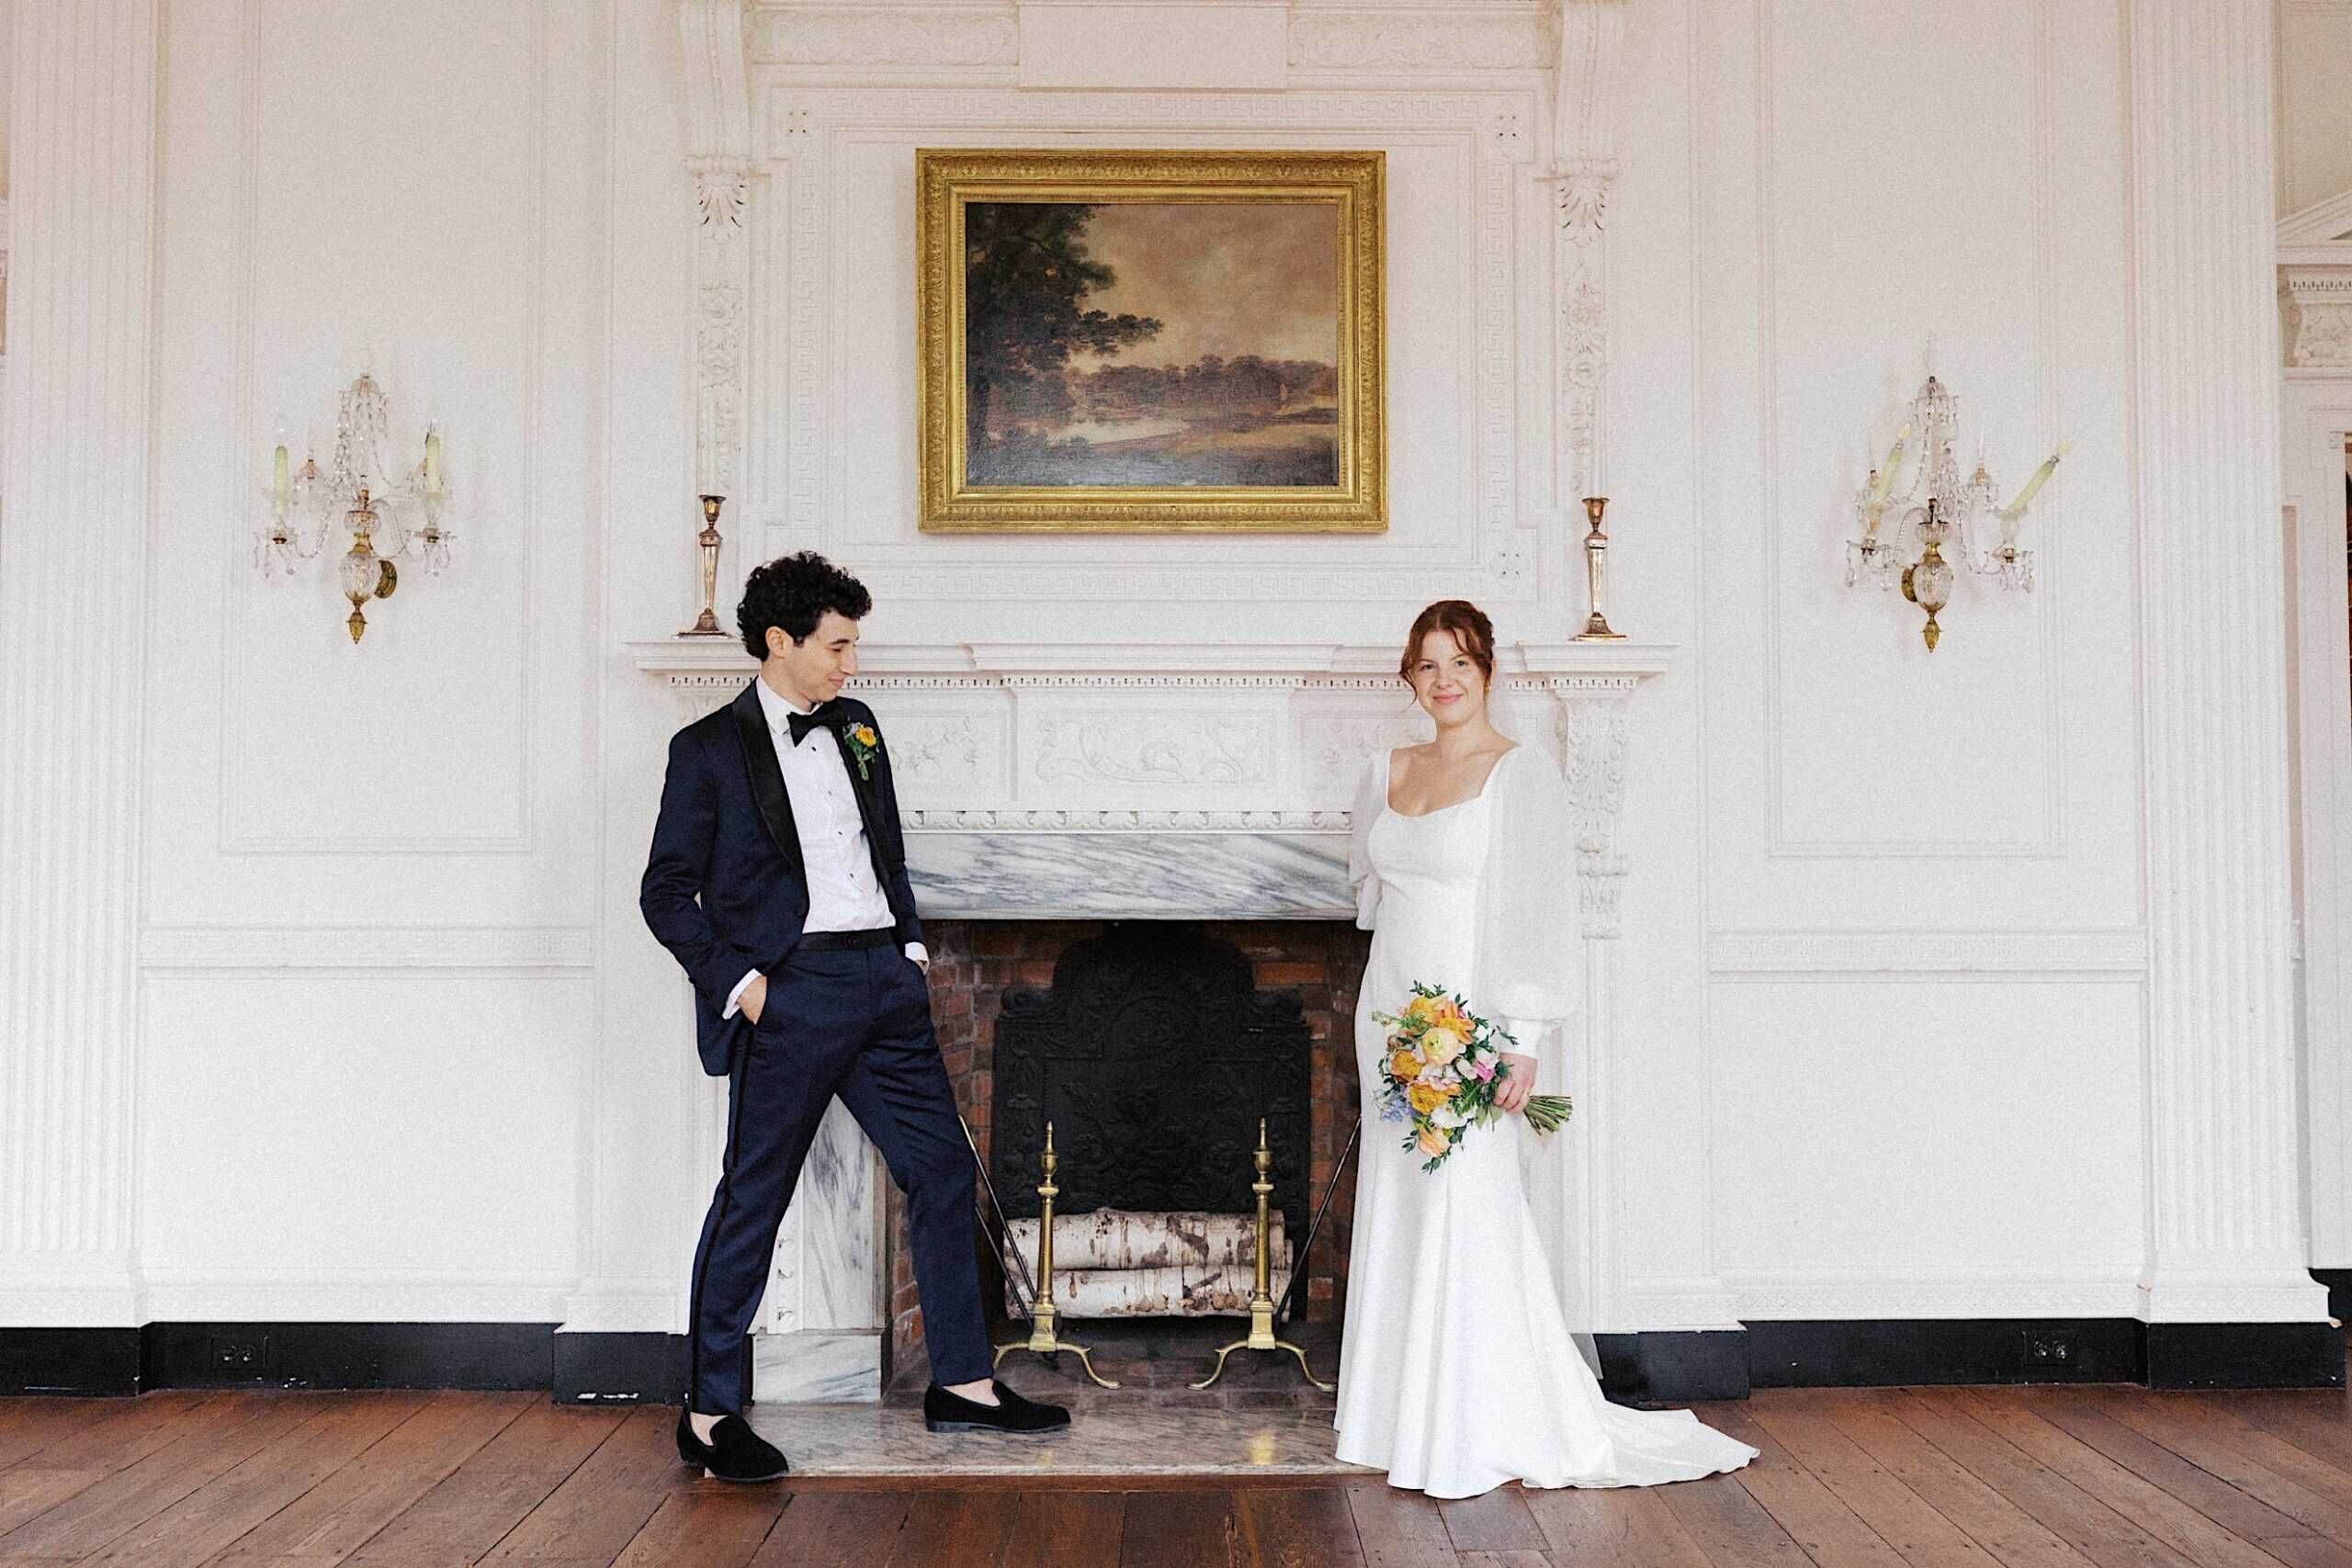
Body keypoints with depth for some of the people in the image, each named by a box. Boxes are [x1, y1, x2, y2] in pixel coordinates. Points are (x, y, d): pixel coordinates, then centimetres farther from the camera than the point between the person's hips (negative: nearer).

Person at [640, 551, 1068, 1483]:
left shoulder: (856, 728, 15)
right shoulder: (710, 749, -2)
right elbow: (667, 890, -3)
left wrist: (911, 947, 12)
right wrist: (738, 980, -11)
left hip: (882, 986, 7)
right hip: (790, 992, -6)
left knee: (942, 1171, 7)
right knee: (753, 1196, 0)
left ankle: (961, 1385, 18)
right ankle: (709, 1415, 11)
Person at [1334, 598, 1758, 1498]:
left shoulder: (1521, 775, -8)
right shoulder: (1386, 773, 11)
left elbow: (1541, 915, -13)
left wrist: (1522, 1042, -20)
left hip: (1465, 1019, -7)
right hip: (1389, 1016, 7)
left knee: (1465, 1213, -8)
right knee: (1398, 1213, 9)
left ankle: (1476, 1440, 1)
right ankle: (1409, 1422, 19)